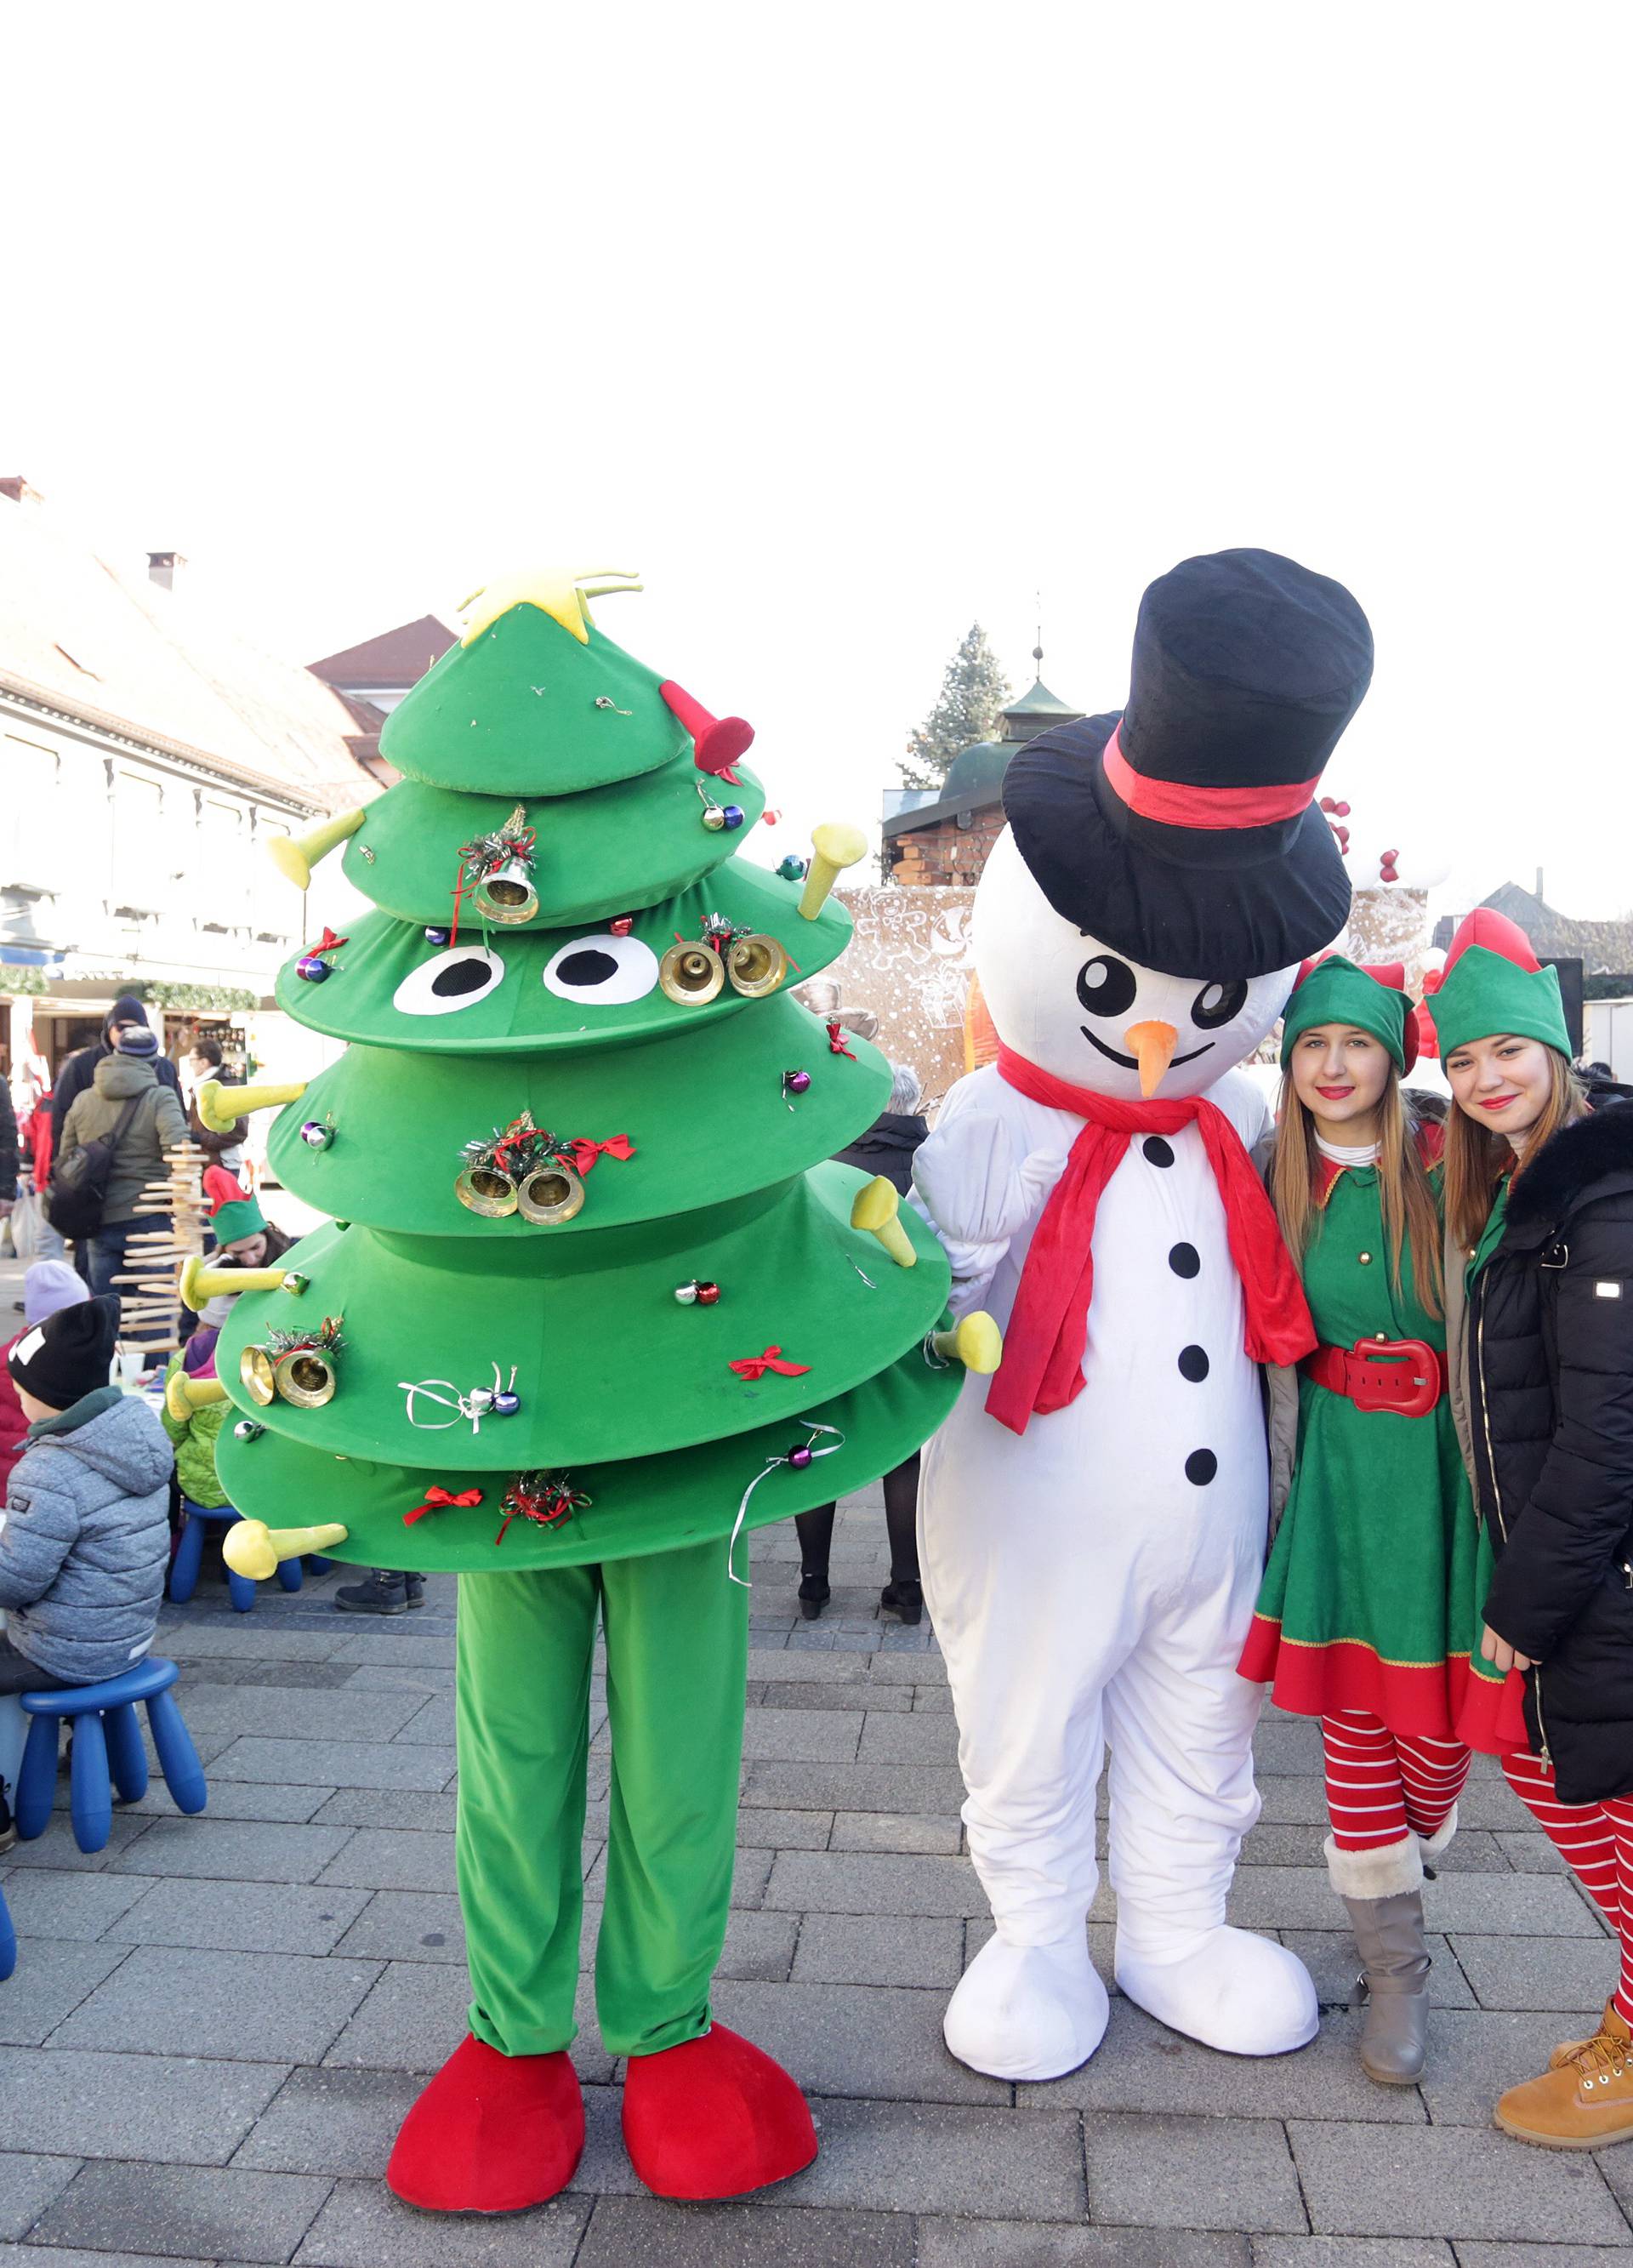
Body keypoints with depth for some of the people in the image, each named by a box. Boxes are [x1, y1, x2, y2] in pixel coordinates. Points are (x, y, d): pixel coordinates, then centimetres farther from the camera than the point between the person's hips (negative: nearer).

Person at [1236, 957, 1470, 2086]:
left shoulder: (1449, 1168, -6)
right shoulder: (1279, 1184, 3)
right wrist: (1274, 1475, 9)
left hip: (1439, 1459, -2)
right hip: (1336, 1461, 2)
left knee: (1435, 1704, 5)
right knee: (1351, 1710, 5)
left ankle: (1419, 1842, 38)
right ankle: (1396, 1965, 21)